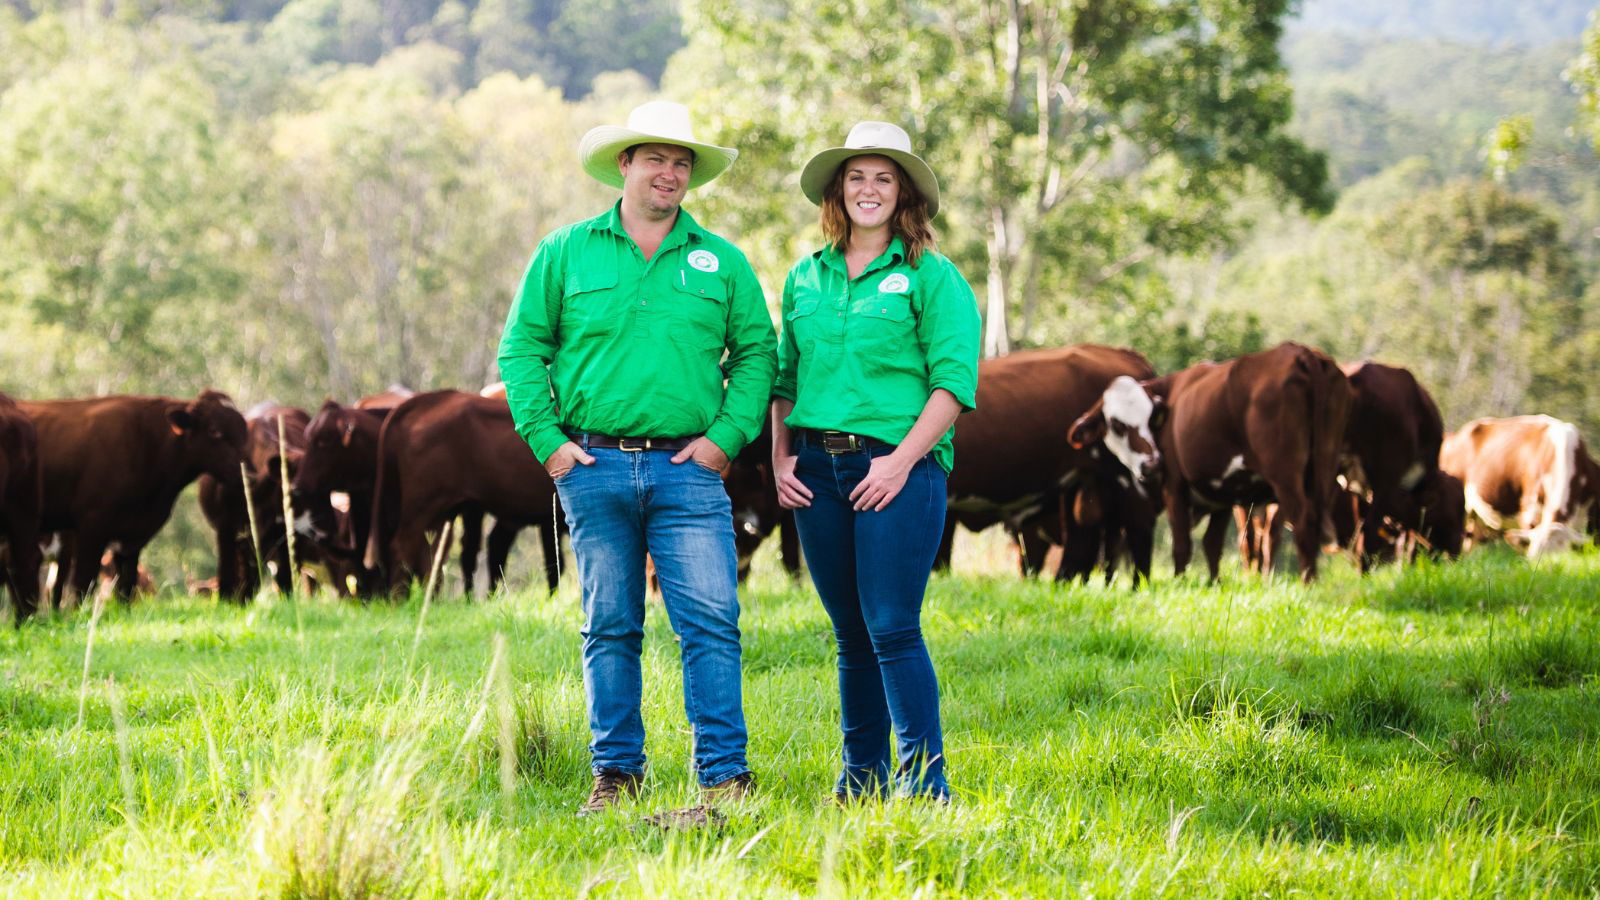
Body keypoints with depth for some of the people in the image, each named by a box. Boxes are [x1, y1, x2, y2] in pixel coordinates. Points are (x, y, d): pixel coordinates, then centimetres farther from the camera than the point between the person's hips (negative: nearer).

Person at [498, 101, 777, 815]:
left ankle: (725, 776, -7)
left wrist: (727, 435, -3)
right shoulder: (566, 253, 7)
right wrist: (546, 440, -2)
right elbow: (521, 348, 8)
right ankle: (615, 773, 12)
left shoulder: (721, 261, 9)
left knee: (711, 621, -9)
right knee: (610, 627, 5)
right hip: (594, 465, 0)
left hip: (688, 469, 0)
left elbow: (756, 351, 10)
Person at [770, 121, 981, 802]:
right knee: (850, 635, 10)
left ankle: (925, 781, -8)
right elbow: (785, 376, 20)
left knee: (892, 628, -11)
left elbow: (954, 382, -7)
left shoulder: (932, 278, 0)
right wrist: (780, 458, 7)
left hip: (897, 468, -5)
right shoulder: (806, 278, 15)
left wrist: (904, 458, -16)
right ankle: (861, 778, 17)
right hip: (818, 468, 5)